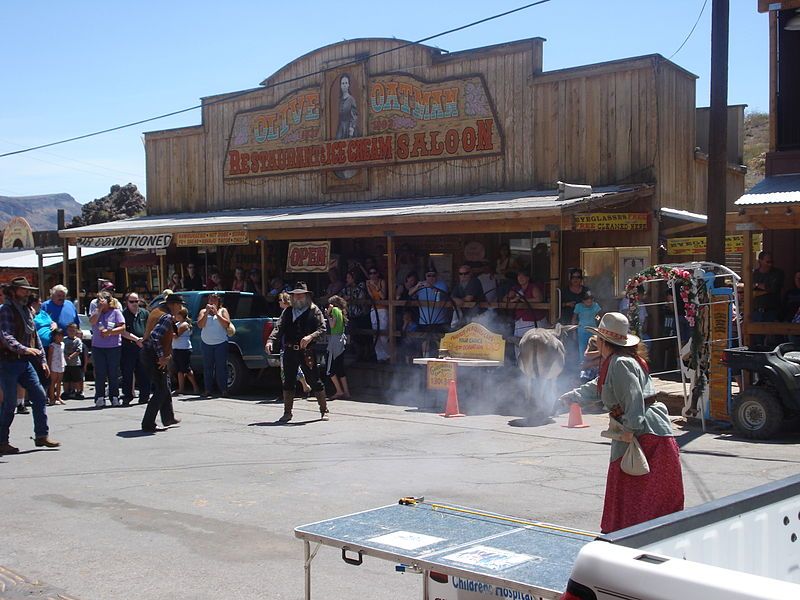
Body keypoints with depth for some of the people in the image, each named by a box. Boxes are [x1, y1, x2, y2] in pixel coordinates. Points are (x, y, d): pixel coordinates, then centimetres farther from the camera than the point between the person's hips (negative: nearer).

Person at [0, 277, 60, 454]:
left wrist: (43, 360, 18)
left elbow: (35, 336, 22)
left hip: (25, 362, 8)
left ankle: (42, 436, 10)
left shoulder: (27, 311, 17)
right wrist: (24, 349, -37)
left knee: (39, 396, 4)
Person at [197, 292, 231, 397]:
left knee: (221, 367, -4)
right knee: (207, 367, 1)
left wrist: (216, 313, -12)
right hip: (207, 343, 2)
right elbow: (200, 325, -3)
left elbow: (226, 324, -7)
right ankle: (208, 390, 5)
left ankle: (223, 390, -2)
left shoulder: (223, 310, 7)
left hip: (221, 343, -2)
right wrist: (207, 312, -11)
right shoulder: (203, 311, 10)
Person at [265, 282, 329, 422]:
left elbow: (322, 329, -5)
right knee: (288, 382, 6)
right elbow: (279, 328, 5)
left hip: (307, 352, -3)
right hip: (289, 352, 4)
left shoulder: (314, 311, 3)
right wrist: (270, 340, -13)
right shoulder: (287, 312, 14)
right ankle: (287, 413, 16)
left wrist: (310, 337, -23)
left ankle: (324, 411, 12)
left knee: (315, 381, 0)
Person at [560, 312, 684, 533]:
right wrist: (566, 398, 33)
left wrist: (630, 429, -24)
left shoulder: (621, 364, -16)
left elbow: (634, 399, -24)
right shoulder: (611, 363, 17)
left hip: (648, 434, -10)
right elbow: (596, 389, 30)